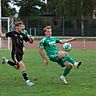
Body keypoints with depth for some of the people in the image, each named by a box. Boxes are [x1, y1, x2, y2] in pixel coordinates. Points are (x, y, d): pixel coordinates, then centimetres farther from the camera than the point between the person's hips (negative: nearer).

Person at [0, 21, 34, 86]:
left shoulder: (22, 35, 7)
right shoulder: (12, 33, -3)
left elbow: (30, 41, 11)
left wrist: (31, 40, -10)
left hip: (20, 53, 6)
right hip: (15, 53, -6)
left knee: (17, 67, 19)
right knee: (22, 66, -16)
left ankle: (6, 61, 40)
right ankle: (27, 81, -11)